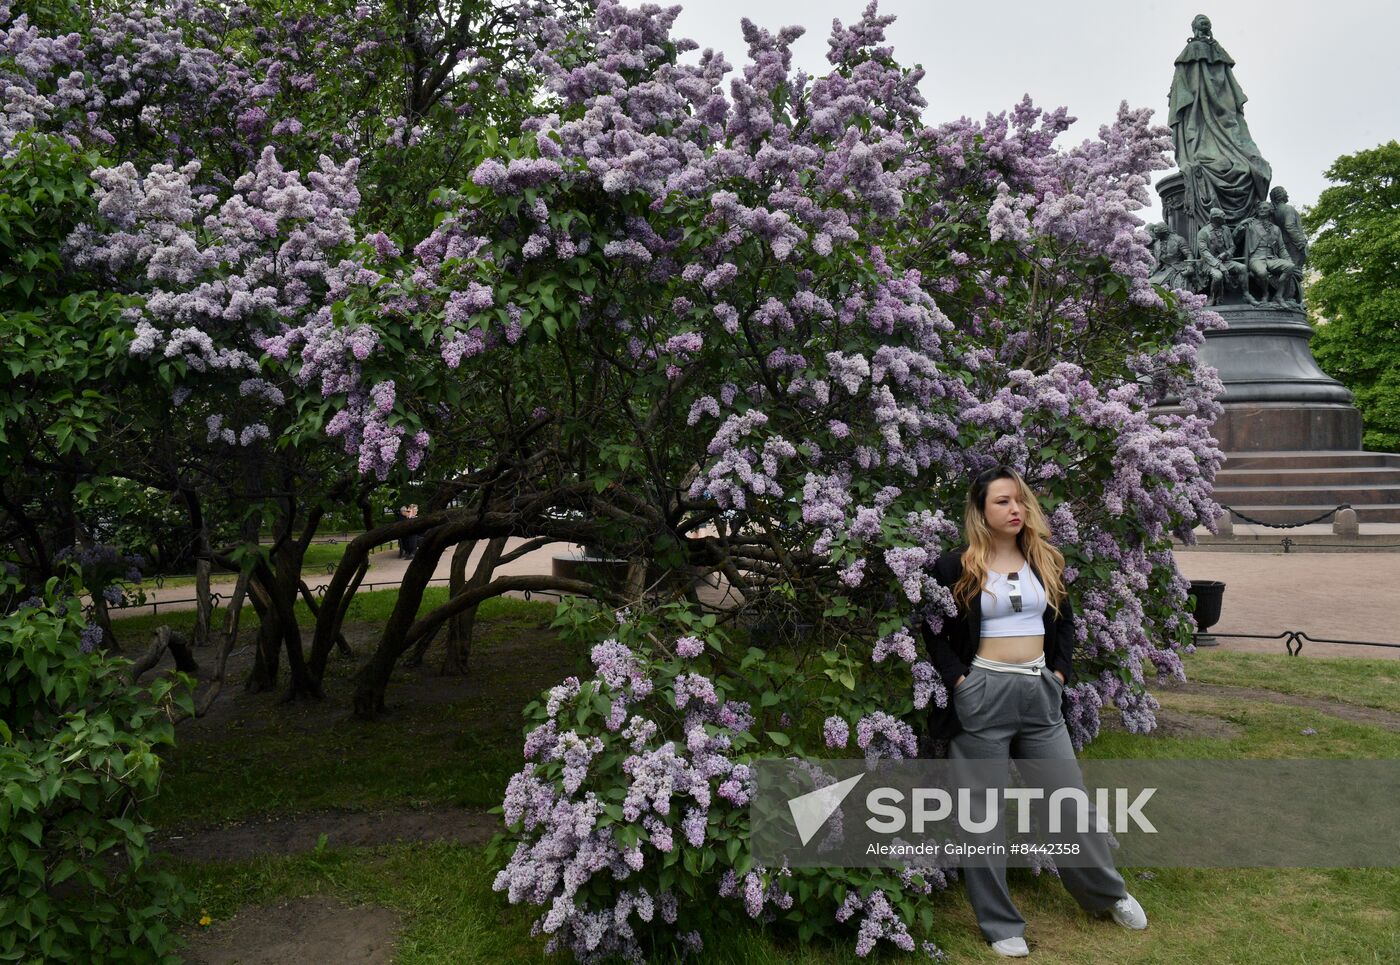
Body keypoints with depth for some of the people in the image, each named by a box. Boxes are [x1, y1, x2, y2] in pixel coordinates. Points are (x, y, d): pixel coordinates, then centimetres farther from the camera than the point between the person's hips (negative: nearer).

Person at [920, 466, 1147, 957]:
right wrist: (958, 680, -12)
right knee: (983, 810, 5)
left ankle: (1108, 892, 36)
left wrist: (1061, 672, 7)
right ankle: (999, 923, 19)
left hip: (1039, 693, 4)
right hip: (981, 695, -4)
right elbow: (932, 631, -4)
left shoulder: (1044, 561, 9)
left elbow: (1064, 621, 18)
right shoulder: (956, 566, -7)